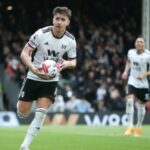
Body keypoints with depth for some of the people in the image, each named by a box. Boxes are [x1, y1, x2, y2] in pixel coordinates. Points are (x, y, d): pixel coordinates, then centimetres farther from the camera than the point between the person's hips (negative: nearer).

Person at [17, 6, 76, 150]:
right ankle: (21, 102, 42)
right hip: (33, 77, -1)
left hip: (51, 80, 1)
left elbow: (73, 61, 5)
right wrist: (33, 68, -33)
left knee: (41, 114, -14)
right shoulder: (41, 34, -18)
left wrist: (66, 64, -20)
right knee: (22, 114, 4)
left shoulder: (70, 40, -8)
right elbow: (24, 53, -15)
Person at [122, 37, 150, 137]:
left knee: (141, 105, 9)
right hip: (132, 81, 1)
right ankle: (130, 126, -15)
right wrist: (126, 71, 6)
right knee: (130, 101, -19)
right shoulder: (131, 52, -2)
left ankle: (139, 127, 31)